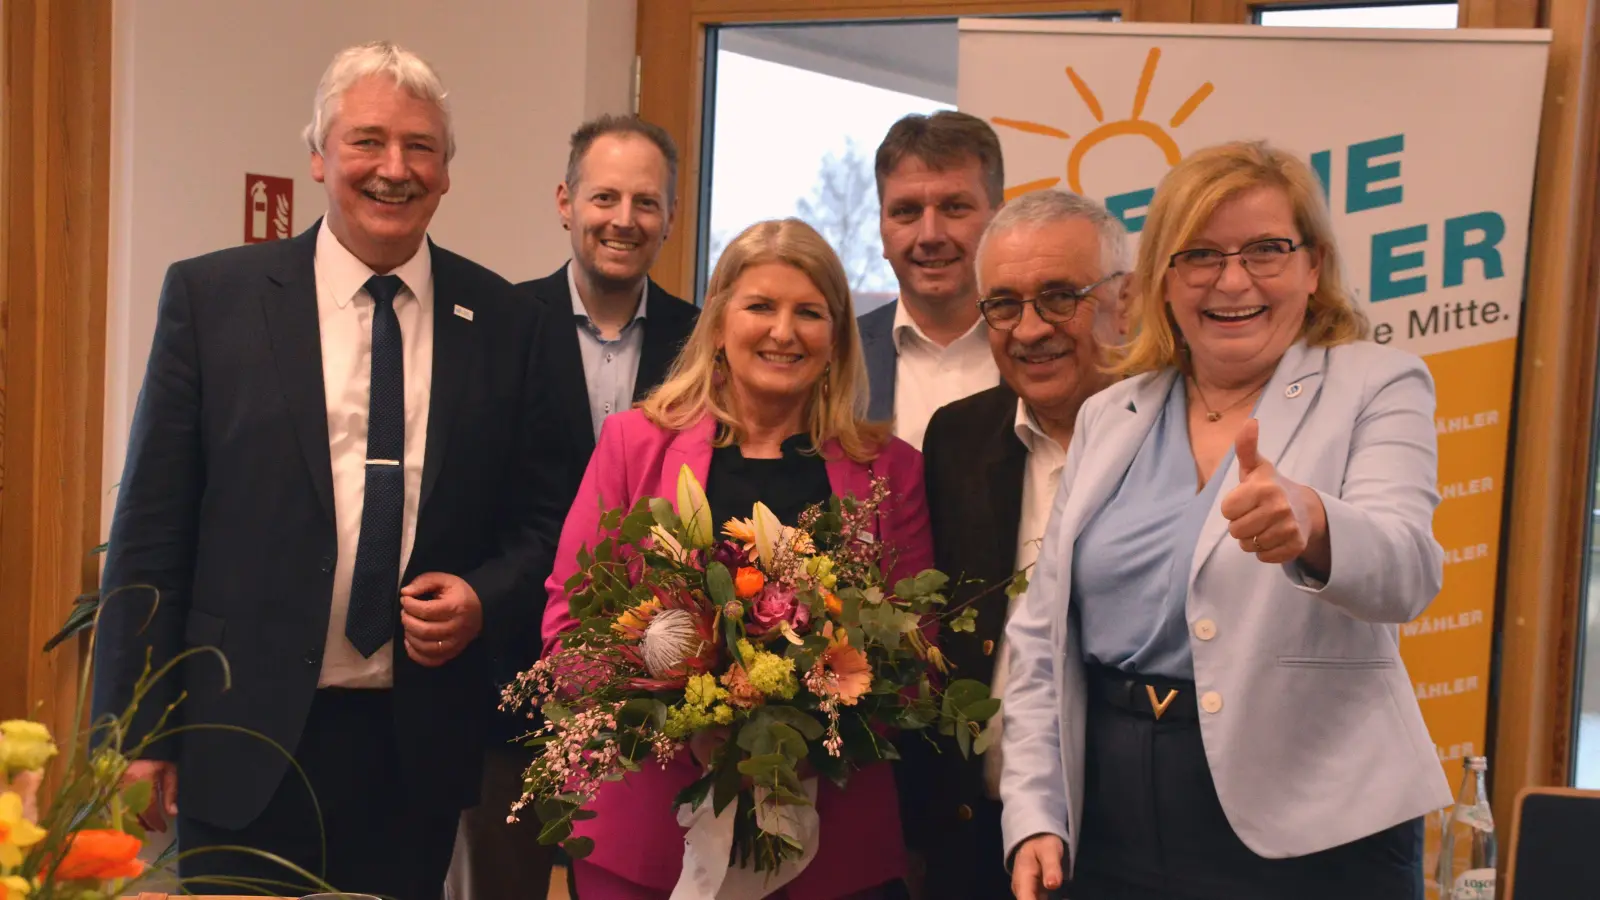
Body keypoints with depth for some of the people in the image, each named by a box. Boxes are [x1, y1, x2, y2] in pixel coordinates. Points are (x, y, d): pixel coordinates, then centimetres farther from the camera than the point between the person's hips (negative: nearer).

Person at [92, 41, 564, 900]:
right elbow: (151, 525, -2)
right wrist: (137, 730, -4)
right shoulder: (209, 295, -2)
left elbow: (536, 515, 11)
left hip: (422, 745, 2)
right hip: (249, 741, -2)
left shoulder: (500, 318, 3)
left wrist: (485, 599, -9)